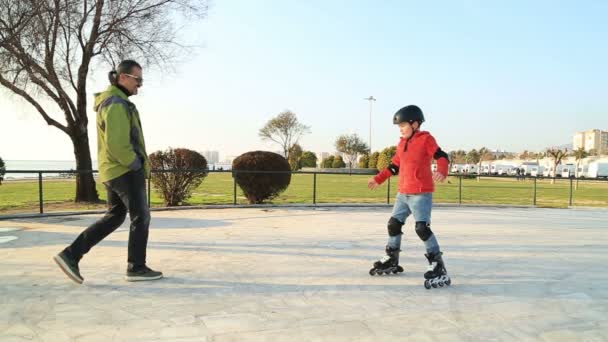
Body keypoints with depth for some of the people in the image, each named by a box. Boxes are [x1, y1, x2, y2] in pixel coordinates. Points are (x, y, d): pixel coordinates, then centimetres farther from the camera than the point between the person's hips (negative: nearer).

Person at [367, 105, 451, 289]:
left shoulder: (426, 139, -8)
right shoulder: (402, 143, 13)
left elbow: (442, 156, -18)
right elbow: (395, 165, 22)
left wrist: (441, 171, -38)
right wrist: (378, 179, 24)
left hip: (421, 193, -8)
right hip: (403, 193, 8)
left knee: (422, 228, -17)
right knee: (394, 224, 13)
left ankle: (438, 267, -7)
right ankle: (391, 260, 29)